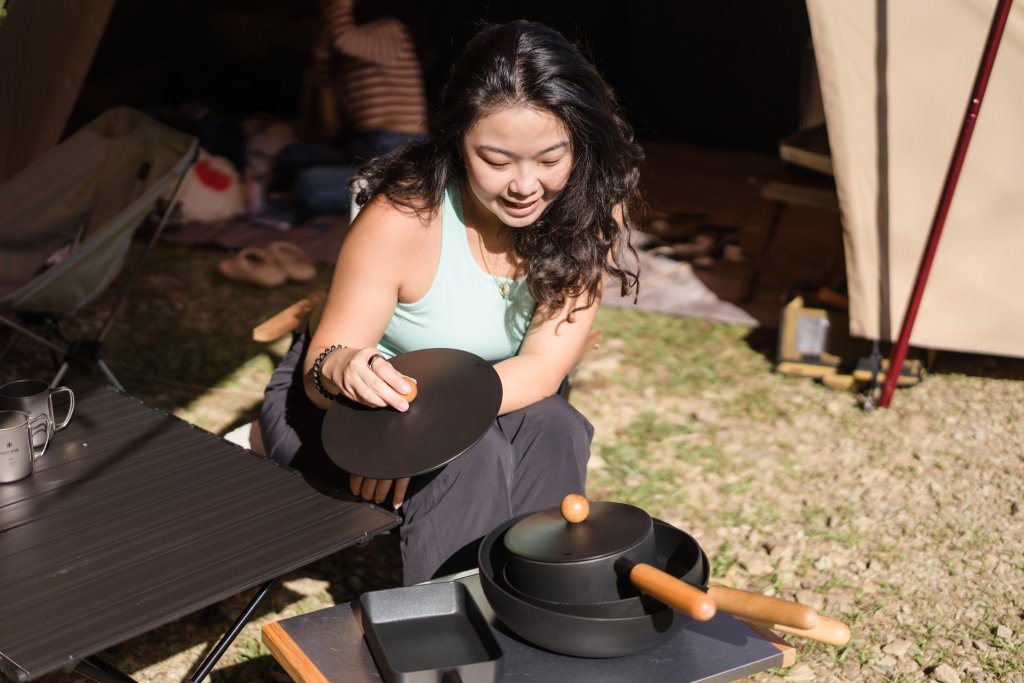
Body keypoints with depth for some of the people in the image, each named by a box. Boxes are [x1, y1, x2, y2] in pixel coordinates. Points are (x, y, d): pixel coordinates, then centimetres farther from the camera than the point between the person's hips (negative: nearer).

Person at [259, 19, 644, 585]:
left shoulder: (594, 211, -18)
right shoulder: (403, 218, -28)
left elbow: (543, 368, -22)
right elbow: (318, 373, -22)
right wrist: (345, 370, -47)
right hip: (333, 405, -3)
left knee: (555, 430, -26)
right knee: (470, 453, -31)